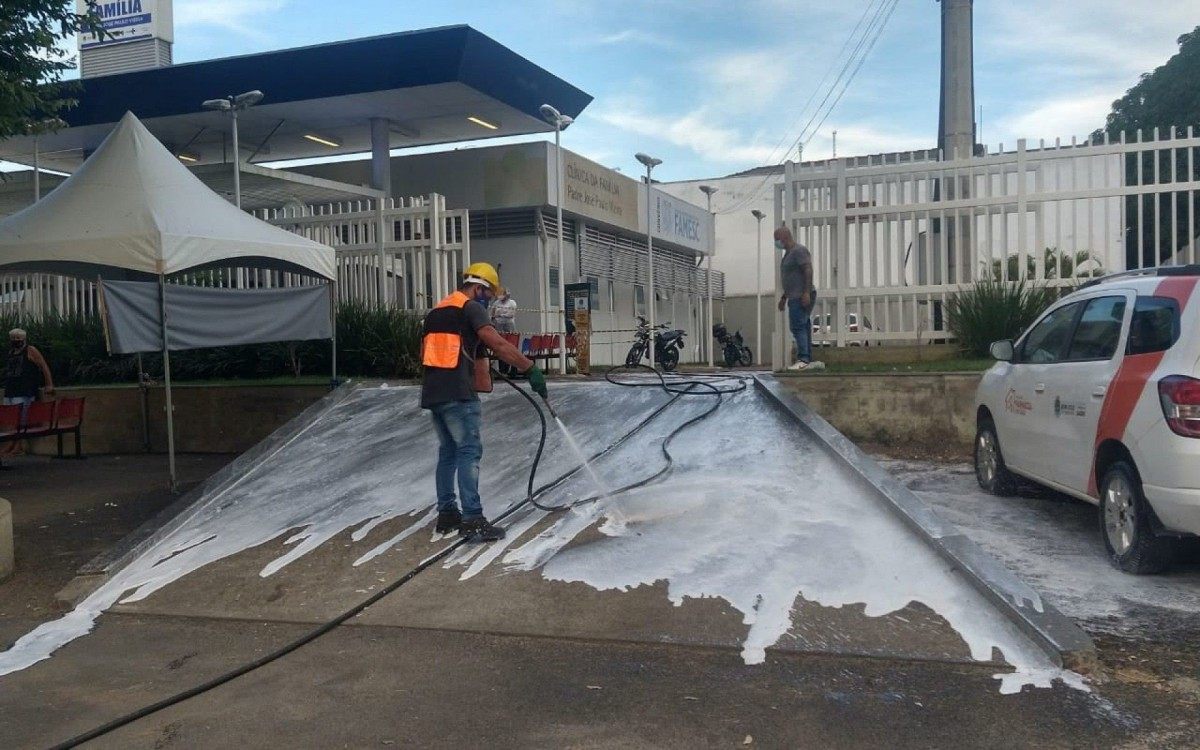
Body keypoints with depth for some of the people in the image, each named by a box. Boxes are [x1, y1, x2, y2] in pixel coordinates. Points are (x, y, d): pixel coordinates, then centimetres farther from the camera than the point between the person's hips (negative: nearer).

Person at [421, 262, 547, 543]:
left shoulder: (436, 312, 22)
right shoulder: (471, 308, -4)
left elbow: (425, 353, 25)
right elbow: (498, 344, -17)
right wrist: (531, 369, -17)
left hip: (433, 393, 9)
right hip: (457, 393, -9)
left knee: (448, 452, 17)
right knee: (469, 452, -8)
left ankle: (447, 514, 21)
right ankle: (473, 520, -11)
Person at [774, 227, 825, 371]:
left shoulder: (799, 250, -8)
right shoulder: (788, 253, 23)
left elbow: (808, 270, -18)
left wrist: (806, 293, -25)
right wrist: (784, 297, 27)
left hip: (802, 297, -10)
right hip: (795, 297, 10)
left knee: (797, 327, -16)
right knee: (803, 328, 6)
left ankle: (803, 360, -21)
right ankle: (808, 361, 5)